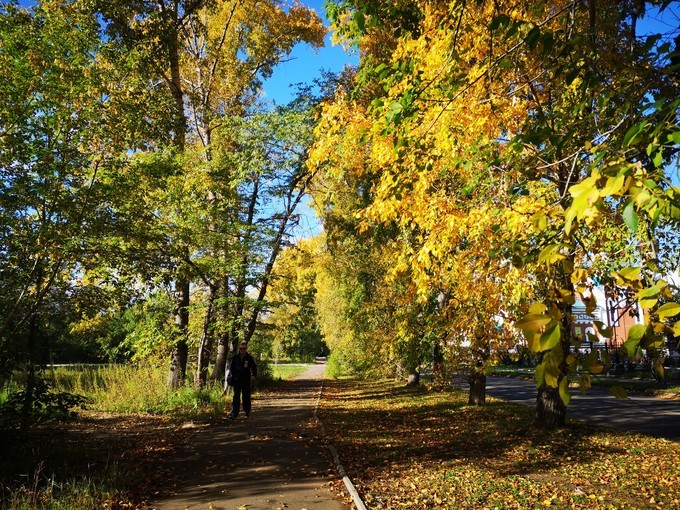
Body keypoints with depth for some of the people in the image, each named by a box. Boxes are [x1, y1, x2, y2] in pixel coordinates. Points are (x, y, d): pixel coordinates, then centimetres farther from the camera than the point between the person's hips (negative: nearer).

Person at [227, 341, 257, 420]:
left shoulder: (249, 358, 0)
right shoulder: (235, 358, 6)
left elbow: (254, 368, 0)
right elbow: (231, 368, 16)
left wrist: (254, 375, -18)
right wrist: (234, 376, 4)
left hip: (246, 381, -1)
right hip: (237, 381, 1)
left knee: (246, 397, 8)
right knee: (236, 397, -6)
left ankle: (247, 412, 25)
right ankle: (234, 414, -8)